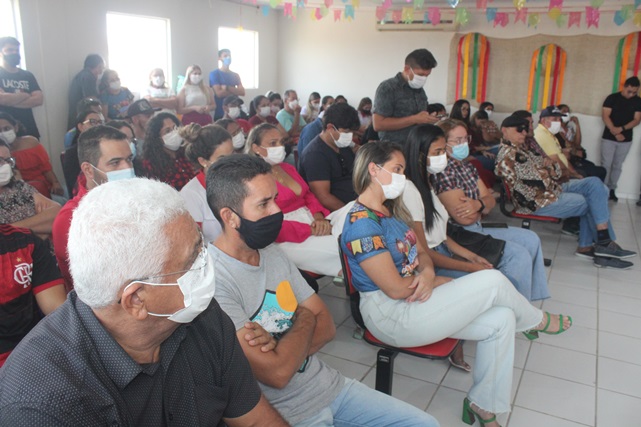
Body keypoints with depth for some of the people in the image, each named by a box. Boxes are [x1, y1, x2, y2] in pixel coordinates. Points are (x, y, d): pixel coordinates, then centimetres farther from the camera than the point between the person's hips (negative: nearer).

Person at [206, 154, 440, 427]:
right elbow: (277, 373, -26)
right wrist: (305, 319, -7)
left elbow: (326, 325, 4)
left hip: (329, 384, 7)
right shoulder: (213, 279, -23)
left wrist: (278, 353, -16)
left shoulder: (273, 253, 4)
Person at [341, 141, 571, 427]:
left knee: (501, 320, -3)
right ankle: (536, 321, 19)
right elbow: (395, 288, -23)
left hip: (415, 302, 10)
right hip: (391, 317, -9)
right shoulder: (361, 223, -21)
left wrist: (427, 274, -11)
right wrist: (441, 282, -6)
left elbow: (421, 253, 13)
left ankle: (483, 403, 13)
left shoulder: (390, 210, 10)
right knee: (493, 281, -14)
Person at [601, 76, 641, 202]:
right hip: (609, 137, -3)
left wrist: (622, 128, -18)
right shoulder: (612, 98, -3)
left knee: (617, 166, 8)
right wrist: (615, 132, -17)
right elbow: (605, 116, -9)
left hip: (626, 139, 3)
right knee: (606, 165, -4)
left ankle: (611, 190, 15)